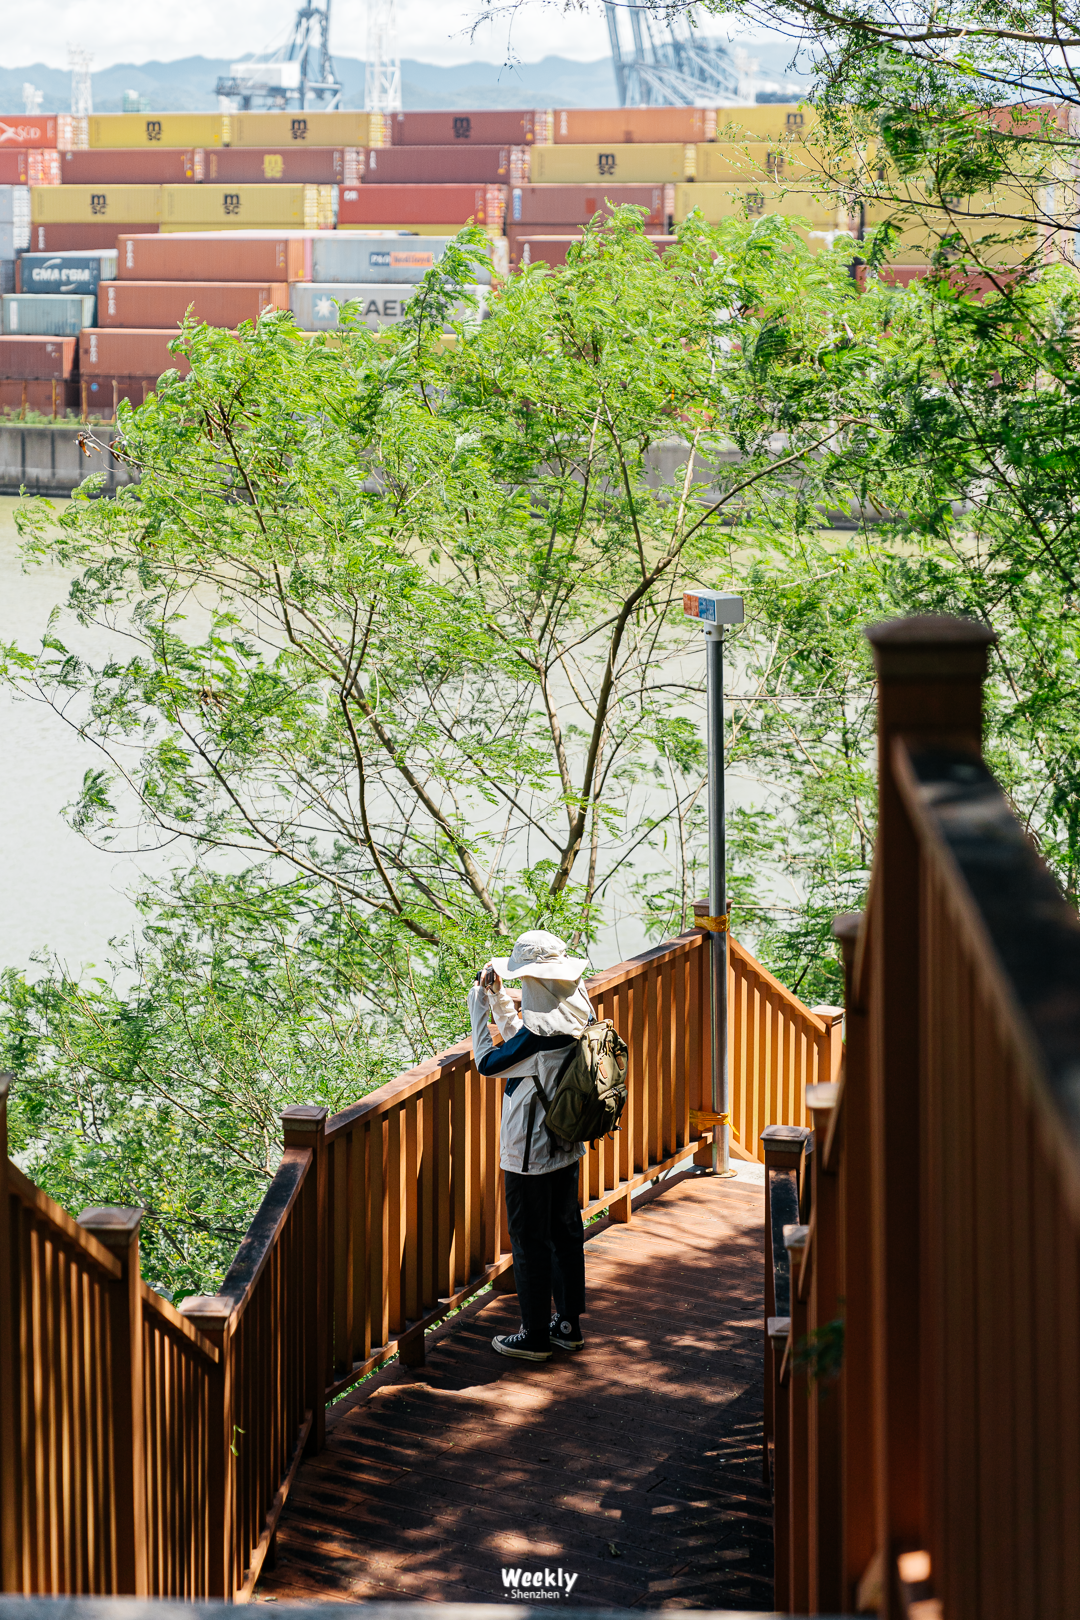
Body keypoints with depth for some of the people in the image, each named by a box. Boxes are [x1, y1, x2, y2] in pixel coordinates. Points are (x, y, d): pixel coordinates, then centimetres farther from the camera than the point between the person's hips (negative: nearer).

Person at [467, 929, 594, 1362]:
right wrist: (497, 997, 8)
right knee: (566, 1232, 18)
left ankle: (536, 1336, 13)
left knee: (529, 1240, 4)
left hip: (530, 1154, -9)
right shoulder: (577, 1016, -1)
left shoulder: (541, 1030, -27)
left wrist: (479, 1006, -8)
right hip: (567, 1146, 9)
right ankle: (568, 1324, 28)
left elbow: (488, 1062, -15)